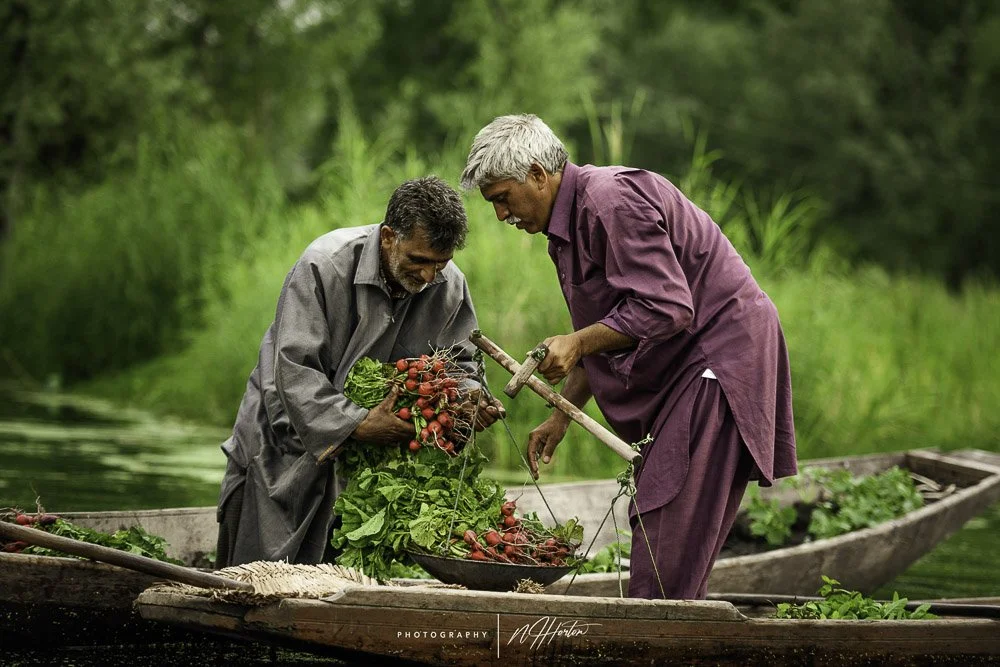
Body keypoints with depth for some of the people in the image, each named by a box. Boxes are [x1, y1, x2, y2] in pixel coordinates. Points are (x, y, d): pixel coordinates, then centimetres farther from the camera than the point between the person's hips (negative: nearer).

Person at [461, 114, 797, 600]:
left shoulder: (610, 201, -18)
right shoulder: (567, 222, 15)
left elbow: (667, 309, -24)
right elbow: (606, 332, 21)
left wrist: (577, 342, -22)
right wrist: (562, 415, 14)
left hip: (719, 355, -11)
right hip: (683, 367, 11)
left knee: (668, 541, -14)